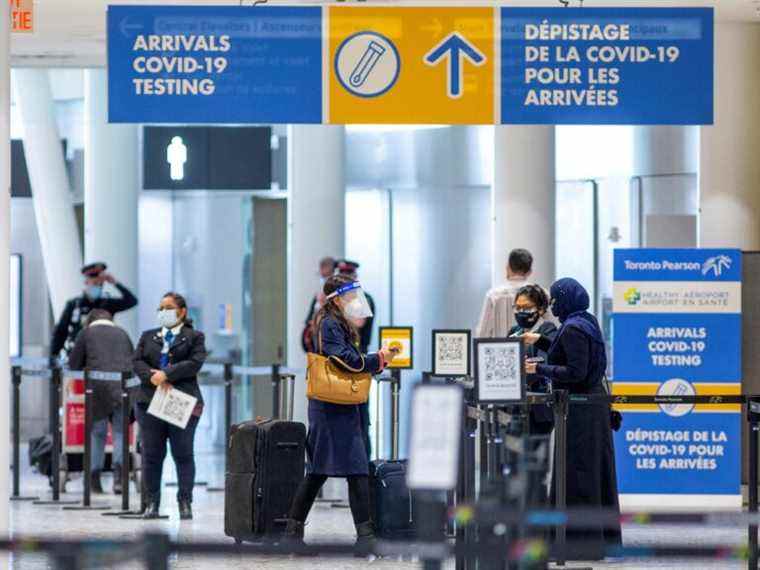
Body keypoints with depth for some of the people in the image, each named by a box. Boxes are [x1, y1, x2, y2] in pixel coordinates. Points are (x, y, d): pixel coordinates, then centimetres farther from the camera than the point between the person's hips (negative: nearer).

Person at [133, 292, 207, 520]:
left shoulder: (194, 337, 8)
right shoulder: (148, 336, 18)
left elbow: (195, 362, -8)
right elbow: (137, 361, 6)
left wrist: (166, 374, -15)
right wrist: (152, 376, -14)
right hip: (150, 400, 3)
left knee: (183, 454, -1)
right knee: (151, 454, 3)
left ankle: (185, 503, 3)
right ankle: (152, 503, 8)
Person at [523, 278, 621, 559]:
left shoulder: (573, 328, -18)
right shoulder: (587, 321, 11)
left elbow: (576, 372, -22)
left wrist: (540, 369, -15)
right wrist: (541, 341, 26)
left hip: (578, 408, -10)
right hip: (594, 400, 10)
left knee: (577, 472, -5)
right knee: (598, 470, 14)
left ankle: (585, 542, -2)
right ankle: (606, 536, 22)